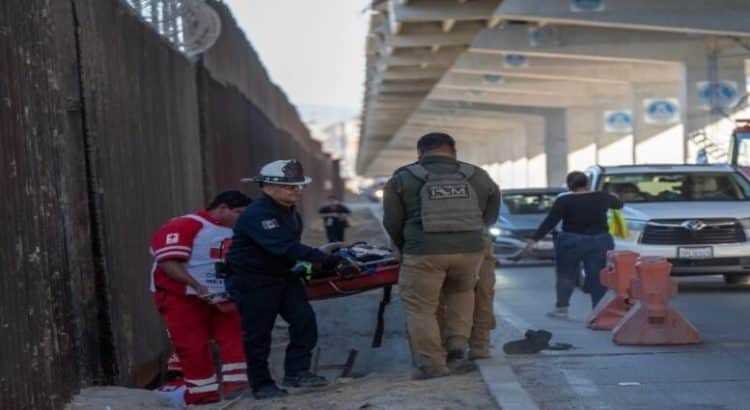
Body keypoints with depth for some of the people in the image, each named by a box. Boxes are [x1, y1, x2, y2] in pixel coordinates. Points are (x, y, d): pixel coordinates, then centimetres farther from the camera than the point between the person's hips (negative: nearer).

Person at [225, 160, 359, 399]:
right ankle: (261, 384, 12)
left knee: (305, 320, -5)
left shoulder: (289, 211, 7)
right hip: (253, 282, -8)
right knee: (258, 334, -1)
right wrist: (329, 261, -37)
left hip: (284, 276, 8)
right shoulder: (257, 215, -26)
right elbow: (286, 248, -34)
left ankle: (297, 372, 1)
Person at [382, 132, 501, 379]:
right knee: (461, 293, 28)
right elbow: (490, 216, 20)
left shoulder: (402, 179, 6)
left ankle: (432, 364, 8)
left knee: (421, 308, 9)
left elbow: (392, 222, 8)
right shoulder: (478, 177, 12)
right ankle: (457, 349, 20)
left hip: (423, 253, -3)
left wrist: (404, 248, 25)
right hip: (470, 250, 3)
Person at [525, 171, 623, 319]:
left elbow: (550, 222, -11)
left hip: (571, 243, -2)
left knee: (566, 275, 12)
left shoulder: (564, 201, -8)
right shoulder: (602, 197, 2)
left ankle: (561, 308, 15)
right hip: (600, 242, 2)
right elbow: (619, 204, 21)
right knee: (598, 277, 5)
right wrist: (613, 197, 42)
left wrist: (534, 239, -9)